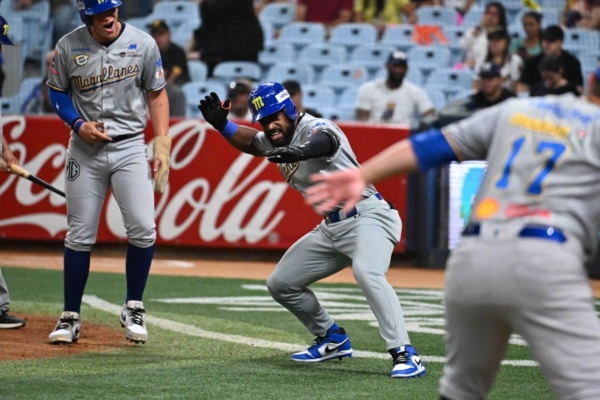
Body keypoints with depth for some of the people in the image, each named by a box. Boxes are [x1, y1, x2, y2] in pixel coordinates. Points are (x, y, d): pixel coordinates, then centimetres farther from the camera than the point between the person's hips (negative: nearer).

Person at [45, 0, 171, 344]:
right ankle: (71, 317, 14)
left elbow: (157, 95, 4)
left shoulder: (143, 44, -5)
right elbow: (57, 92, 8)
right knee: (80, 235, 2)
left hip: (130, 147, 0)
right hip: (85, 150, 0)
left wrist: (163, 144, -4)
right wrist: (78, 125, -10)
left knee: (143, 228, -12)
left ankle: (134, 309, 8)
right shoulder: (69, 46, -5)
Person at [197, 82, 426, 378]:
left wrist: (300, 151, -67)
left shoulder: (315, 128, -19)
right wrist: (221, 124, 3)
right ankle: (333, 341, 29)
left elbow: (321, 142, -43)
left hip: (367, 215, -10)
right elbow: (249, 142, 25)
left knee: (366, 273, -37)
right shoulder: (275, 141, 6)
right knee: (280, 284, 14)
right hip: (332, 226, 10)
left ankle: (405, 354, -38)